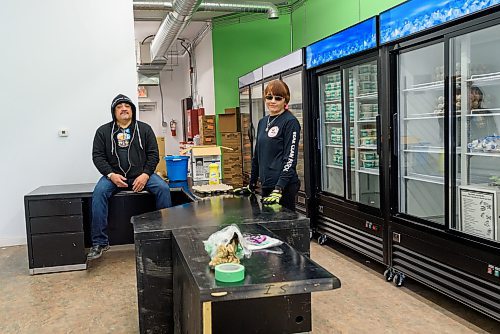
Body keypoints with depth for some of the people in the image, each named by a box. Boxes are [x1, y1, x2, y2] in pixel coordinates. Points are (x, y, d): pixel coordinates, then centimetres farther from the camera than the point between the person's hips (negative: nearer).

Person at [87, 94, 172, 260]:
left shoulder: (144, 129, 9)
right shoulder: (103, 131, 8)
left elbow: (153, 154, 5)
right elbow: (97, 156, 4)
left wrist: (145, 175, -12)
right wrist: (111, 175, -13)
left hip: (141, 174, 0)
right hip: (114, 175, 0)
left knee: (163, 188, -25)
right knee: (99, 192, -29)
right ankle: (99, 243, -21)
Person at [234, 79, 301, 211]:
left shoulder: (290, 122, -8)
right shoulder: (262, 122, 13)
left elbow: (290, 158, -15)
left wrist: (279, 189, -22)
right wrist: (251, 185, 19)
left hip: (283, 186, -7)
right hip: (266, 184, 7)